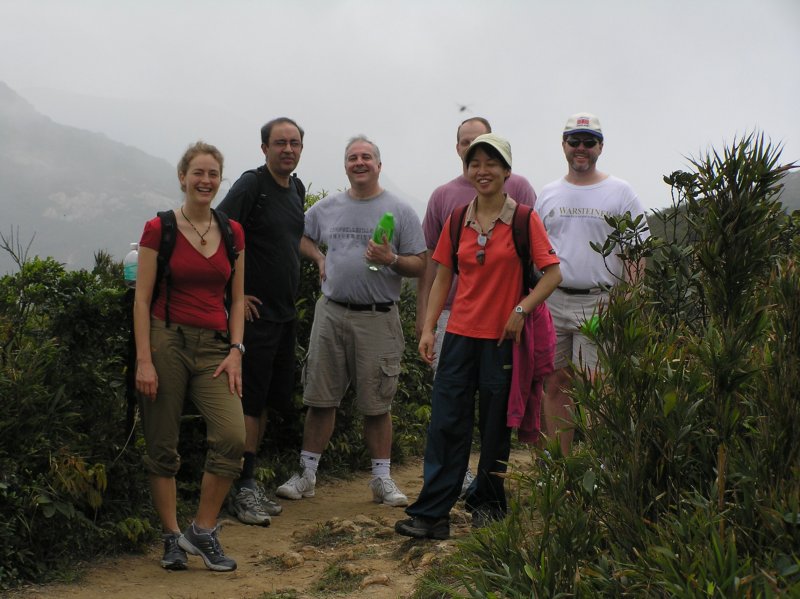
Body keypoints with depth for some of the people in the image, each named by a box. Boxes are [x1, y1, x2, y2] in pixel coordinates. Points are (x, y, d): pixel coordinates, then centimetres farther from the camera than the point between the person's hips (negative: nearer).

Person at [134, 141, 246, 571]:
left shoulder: (232, 233, 10)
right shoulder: (158, 229, 0)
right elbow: (142, 299, -3)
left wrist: (235, 351, 1)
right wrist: (144, 359, -10)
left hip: (214, 346, 3)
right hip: (167, 341, -3)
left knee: (232, 438, -14)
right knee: (162, 447, 2)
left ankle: (202, 531, 3)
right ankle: (172, 537, 18)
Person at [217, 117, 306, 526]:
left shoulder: (297, 188, 13)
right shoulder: (251, 185, -12)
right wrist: (234, 294, -17)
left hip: (285, 312, 8)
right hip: (255, 312, -8)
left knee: (271, 400, 13)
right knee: (250, 400, -5)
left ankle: (251, 482, 24)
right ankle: (241, 489, 3)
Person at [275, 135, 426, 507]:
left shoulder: (399, 211, 2)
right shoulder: (327, 208, 11)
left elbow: (420, 265, 0)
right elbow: (300, 236, 25)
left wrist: (391, 260, -19)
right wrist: (320, 259, 7)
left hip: (378, 319, -2)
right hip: (331, 313, 3)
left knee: (377, 405, 3)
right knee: (321, 399, 6)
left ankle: (382, 479, 13)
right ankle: (306, 473, 15)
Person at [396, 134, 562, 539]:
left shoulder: (524, 220, -4)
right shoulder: (458, 220, 7)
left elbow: (552, 273, -4)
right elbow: (442, 278, 10)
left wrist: (521, 310, -15)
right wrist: (428, 328, 3)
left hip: (501, 337, -3)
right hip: (460, 334, 3)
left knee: (495, 425, 8)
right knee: (446, 422, -1)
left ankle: (488, 503, 25)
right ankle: (431, 513, 1)